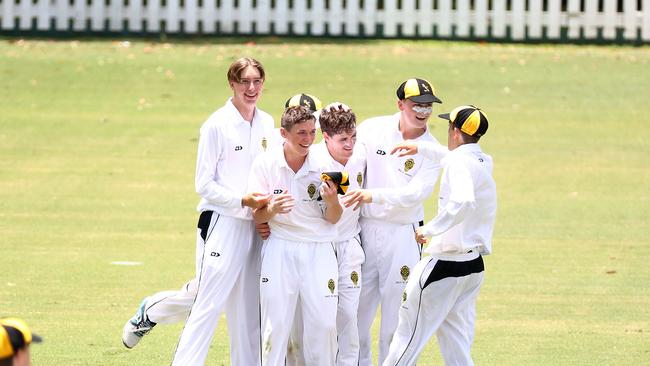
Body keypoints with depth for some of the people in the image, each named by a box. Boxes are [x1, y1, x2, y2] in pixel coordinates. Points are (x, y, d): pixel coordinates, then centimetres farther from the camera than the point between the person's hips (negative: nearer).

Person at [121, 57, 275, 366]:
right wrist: (242, 201, -20)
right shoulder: (217, 125, -10)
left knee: (248, 308, 9)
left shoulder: (266, 124, 9)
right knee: (207, 304, -6)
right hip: (221, 223, -6)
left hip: (255, 226, 6)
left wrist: (267, 205, 3)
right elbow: (204, 184, -9)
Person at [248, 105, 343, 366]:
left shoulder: (322, 166, -1)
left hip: (318, 249, 1)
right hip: (279, 249, -1)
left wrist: (332, 201, -18)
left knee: (324, 323, -1)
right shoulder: (266, 164, -4)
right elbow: (257, 217, -1)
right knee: (276, 323, -3)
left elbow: (333, 219, 4)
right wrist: (272, 210, -24)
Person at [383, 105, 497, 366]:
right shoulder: (485, 162, 10)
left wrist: (430, 229, -28)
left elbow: (463, 202, -35)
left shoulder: (458, 162, -16)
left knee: (410, 333, 0)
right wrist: (422, 148, 38)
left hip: (446, 264, -8)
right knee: (456, 344, 11)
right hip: (475, 264, 8)